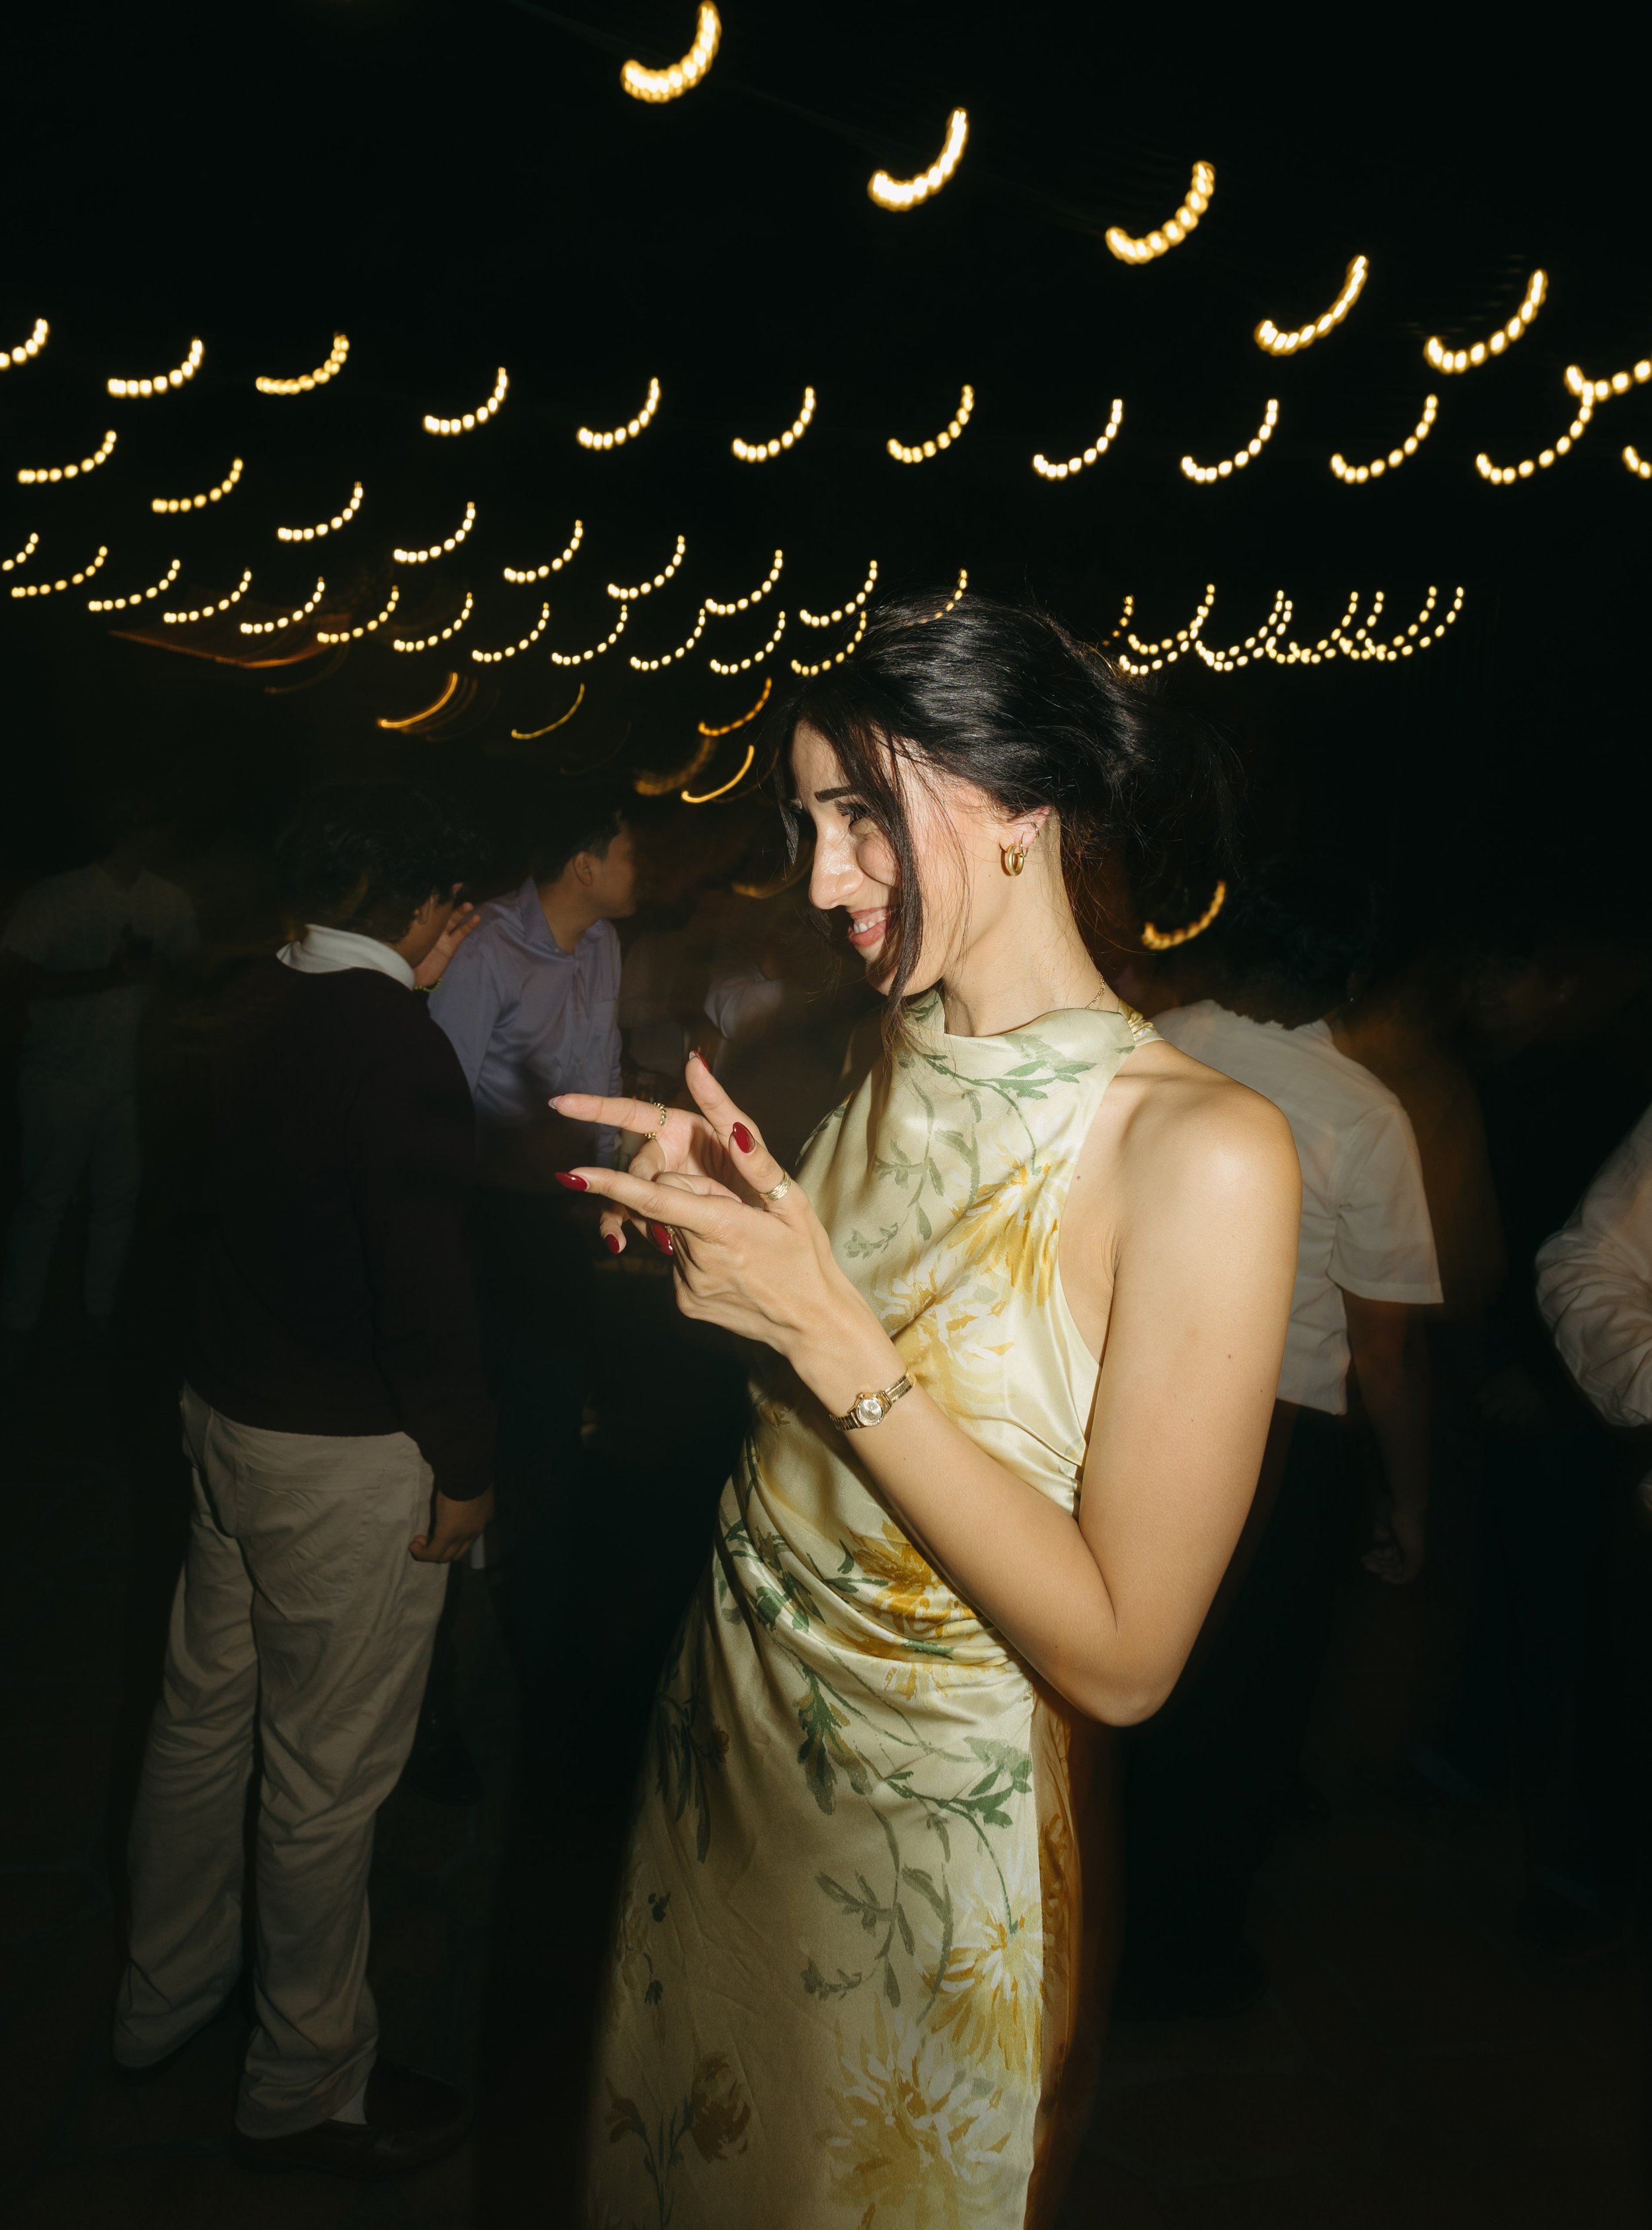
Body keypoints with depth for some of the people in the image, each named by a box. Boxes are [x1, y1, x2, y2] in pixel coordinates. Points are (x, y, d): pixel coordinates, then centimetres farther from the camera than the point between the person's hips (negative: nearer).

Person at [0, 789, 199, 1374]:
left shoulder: (170, 902, 2)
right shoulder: (59, 896, -12)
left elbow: (190, 968, 13)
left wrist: (158, 969, -10)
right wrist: (104, 979, -24)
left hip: (129, 1076, 4)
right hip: (63, 1076, -4)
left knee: (120, 1194, 6)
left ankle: (101, 1314, 23)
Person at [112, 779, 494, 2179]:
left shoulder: (266, 1004, 1)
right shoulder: (401, 1055, -24)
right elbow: (428, 1286, -22)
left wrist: (414, 986, 11)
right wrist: (465, 1469, -11)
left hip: (229, 1413, 9)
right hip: (349, 1453, -9)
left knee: (205, 1714, 23)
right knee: (326, 1776, 8)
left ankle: (164, 1998, 45)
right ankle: (307, 2089, 29)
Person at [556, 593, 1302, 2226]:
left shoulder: (1201, 1151, -24)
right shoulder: (886, 1064, -3)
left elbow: (1122, 1654, -24)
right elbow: (798, 1396, 4)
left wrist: (832, 1332, -28)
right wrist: (720, 1221, -13)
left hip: (934, 1836, -6)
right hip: (727, 1747, 6)